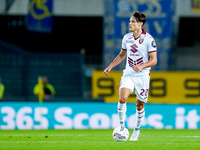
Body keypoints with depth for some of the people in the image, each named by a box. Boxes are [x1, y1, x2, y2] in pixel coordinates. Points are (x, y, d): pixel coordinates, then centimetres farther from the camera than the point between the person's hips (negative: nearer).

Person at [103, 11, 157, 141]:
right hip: (128, 74, 3)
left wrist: (141, 66, -26)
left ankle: (137, 131, 26)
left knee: (140, 105, 6)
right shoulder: (127, 38, 6)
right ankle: (122, 126, -8)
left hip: (143, 76, -3)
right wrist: (110, 67, 13)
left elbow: (154, 60, -9)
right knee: (122, 98, -20)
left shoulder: (149, 39, -9)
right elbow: (122, 55, 21)